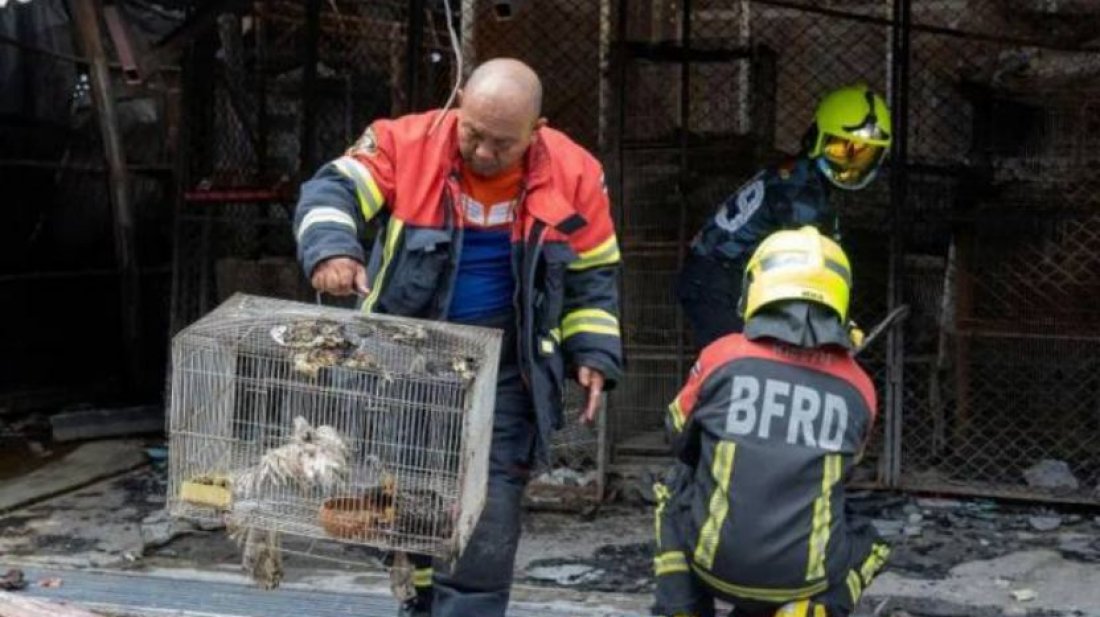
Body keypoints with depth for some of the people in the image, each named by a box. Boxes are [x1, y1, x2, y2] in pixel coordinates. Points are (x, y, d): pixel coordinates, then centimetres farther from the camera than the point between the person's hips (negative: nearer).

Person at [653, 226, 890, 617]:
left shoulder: (722, 356, -2)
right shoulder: (858, 388, 1)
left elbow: (680, 440, 15)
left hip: (714, 564, 0)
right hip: (804, 580, 0)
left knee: (676, 489, 29)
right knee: (863, 545, 31)